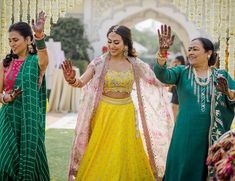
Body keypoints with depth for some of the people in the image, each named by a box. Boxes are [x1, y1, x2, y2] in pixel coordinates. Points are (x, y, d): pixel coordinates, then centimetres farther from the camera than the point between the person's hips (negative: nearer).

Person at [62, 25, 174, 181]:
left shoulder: (135, 64, 1)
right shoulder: (99, 62, -5)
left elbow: (161, 82, 1)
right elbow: (81, 83, -15)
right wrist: (72, 80, -36)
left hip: (125, 115, 1)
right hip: (104, 113, -1)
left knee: (125, 157, 6)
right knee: (101, 158, 2)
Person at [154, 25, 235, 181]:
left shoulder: (222, 75, 6)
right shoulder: (182, 72, 4)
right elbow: (162, 75, -16)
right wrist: (163, 51, -32)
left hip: (213, 135, 1)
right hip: (186, 134, -1)